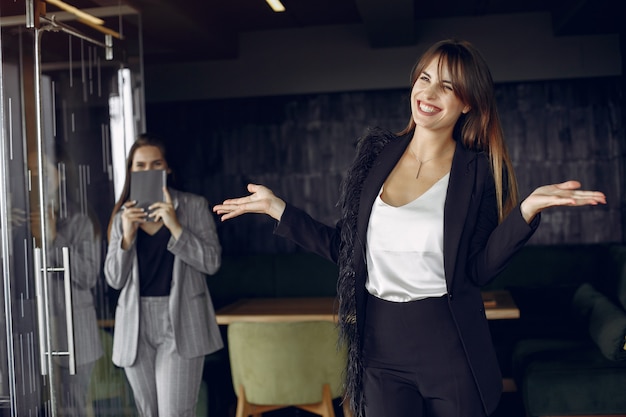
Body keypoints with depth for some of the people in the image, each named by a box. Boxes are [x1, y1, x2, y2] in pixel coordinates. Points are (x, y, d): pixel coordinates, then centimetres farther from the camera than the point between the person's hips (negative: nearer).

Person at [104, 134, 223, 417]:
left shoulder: (194, 206, 2)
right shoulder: (123, 215, 10)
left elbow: (212, 263, -7)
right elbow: (114, 280, 5)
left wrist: (175, 226, -16)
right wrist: (127, 235, -11)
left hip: (180, 323, -3)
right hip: (136, 325, 4)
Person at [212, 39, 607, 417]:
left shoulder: (479, 172, -5)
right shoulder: (377, 152, 3)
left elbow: (478, 270, -9)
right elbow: (345, 247, 6)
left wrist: (528, 208, -21)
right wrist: (278, 208, 3)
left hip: (452, 348, -2)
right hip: (381, 347, 2)